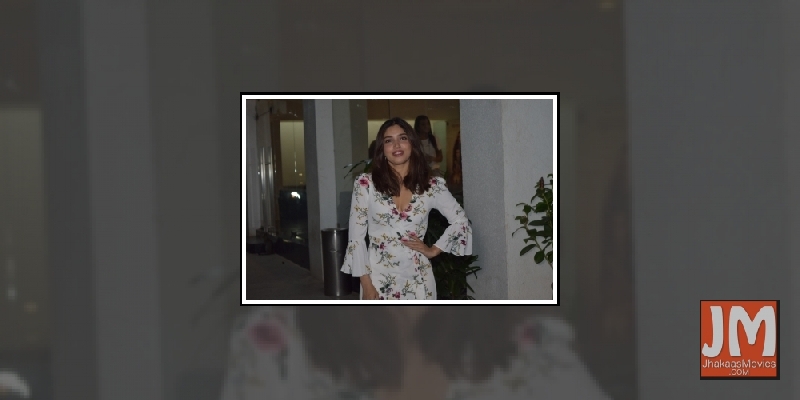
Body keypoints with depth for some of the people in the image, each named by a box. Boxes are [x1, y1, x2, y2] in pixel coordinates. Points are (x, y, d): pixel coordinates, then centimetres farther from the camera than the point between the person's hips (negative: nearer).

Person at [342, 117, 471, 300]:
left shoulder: (431, 185, 1)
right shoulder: (366, 184, -4)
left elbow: (460, 221, 14)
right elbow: (356, 237, -3)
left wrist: (434, 249, 5)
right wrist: (366, 283, -8)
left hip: (417, 278, 2)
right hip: (380, 278, -2)